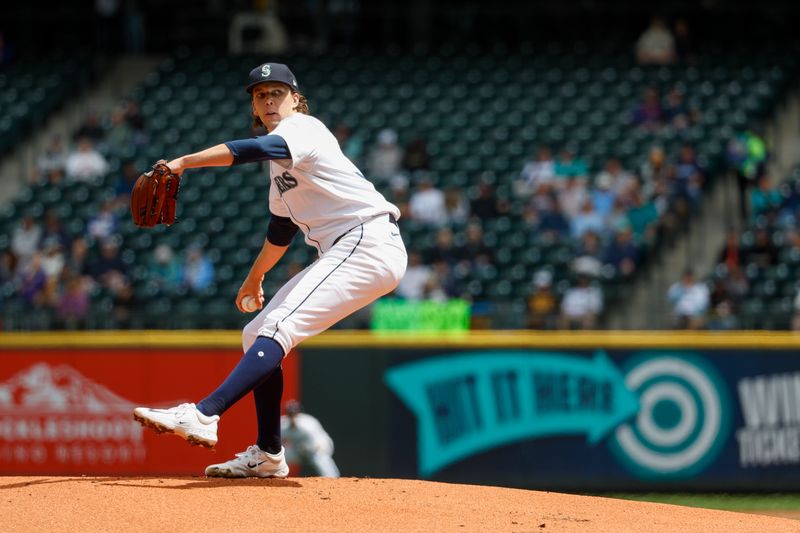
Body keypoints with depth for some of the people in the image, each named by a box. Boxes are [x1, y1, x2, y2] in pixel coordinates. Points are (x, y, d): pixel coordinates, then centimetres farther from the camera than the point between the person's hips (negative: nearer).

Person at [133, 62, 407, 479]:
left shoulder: (303, 128, -7)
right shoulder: (282, 158, 22)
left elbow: (258, 149, -28)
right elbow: (283, 226, 34)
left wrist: (184, 162, -30)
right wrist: (255, 277, 42)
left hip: (369, 242, -10)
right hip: (340, 254, 10)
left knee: (277, 329, -25)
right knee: (256, 336, 12)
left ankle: (203, 416, -39)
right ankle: (268, 455, 17)